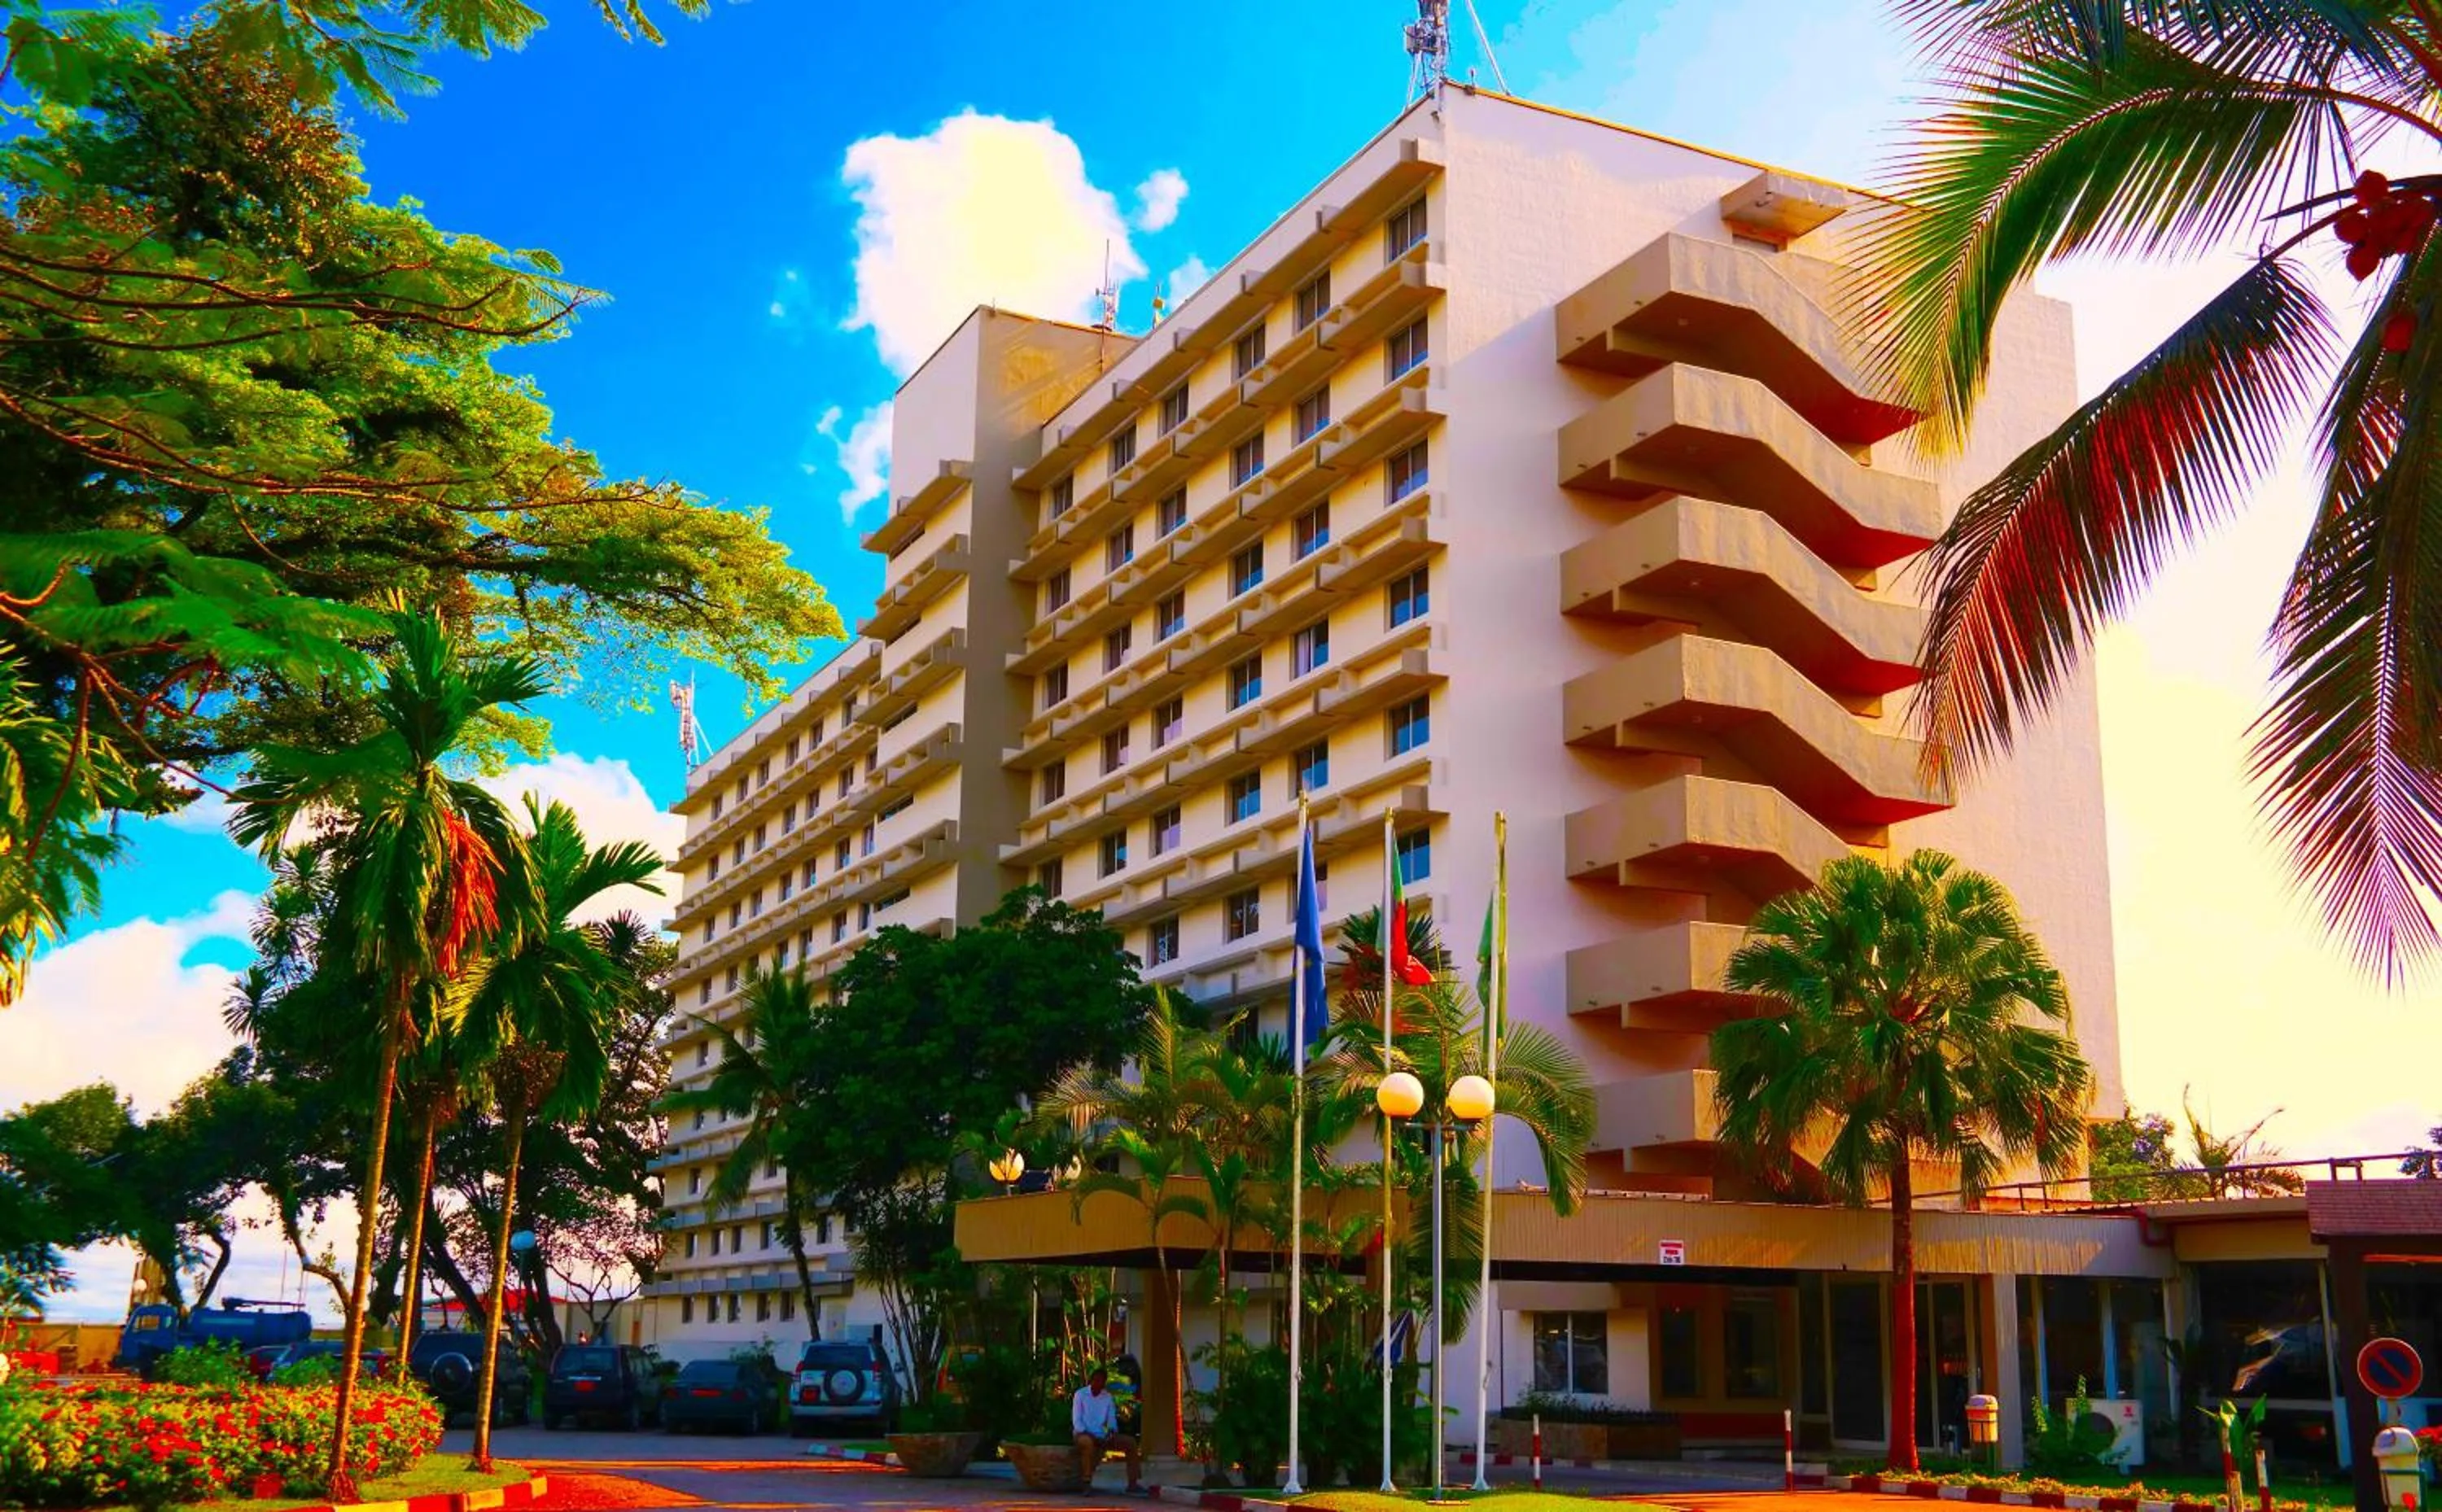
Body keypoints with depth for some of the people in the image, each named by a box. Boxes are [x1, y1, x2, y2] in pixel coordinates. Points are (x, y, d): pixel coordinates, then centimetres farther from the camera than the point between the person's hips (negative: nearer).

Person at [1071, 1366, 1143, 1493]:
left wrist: (1112, 1430, -12)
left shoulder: (1107, 1397, 11)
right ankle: (1087, 1483, -37)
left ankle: (1133, 1484, -10)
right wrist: (1087, 1433, -21)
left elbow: (1112, 1419, 10)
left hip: (1101, 1436, 5)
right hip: (1084, 1434, -5)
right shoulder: (1080, 1394, -3)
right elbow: (1076, 1420, -7)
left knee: (1130, 1441, -10)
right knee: (1088, 1442, -41)